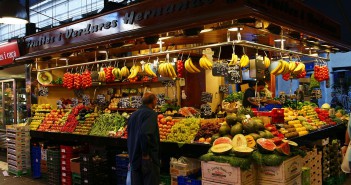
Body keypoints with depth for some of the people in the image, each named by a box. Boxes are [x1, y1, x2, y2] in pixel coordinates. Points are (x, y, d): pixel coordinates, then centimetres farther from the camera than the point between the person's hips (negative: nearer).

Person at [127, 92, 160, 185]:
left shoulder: (134, 114, 12)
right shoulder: (151, 113, -13)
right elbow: (145, 134, -28)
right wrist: (146, 153, -19)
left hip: (134, 157, 8)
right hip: (148, 158, -8)